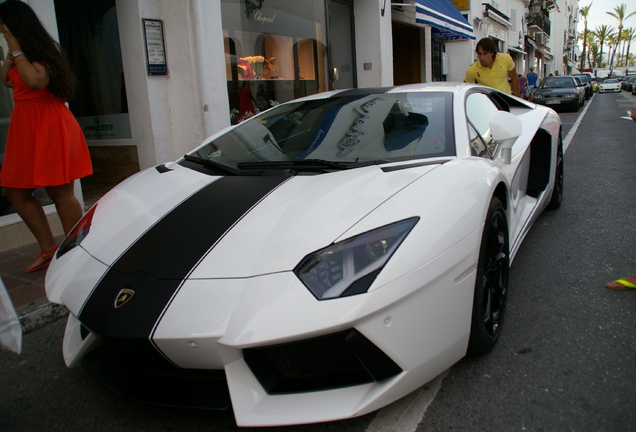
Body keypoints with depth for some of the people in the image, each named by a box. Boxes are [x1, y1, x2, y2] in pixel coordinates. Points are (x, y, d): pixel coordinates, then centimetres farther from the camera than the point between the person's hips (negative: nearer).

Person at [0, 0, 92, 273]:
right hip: (26, 126, 10)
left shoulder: (40, 52, -9)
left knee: (60, 193, -6)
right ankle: (48, 248, 15)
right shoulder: (23, 53, 18)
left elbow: (35, 80, -26)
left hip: (48, 126, -10)